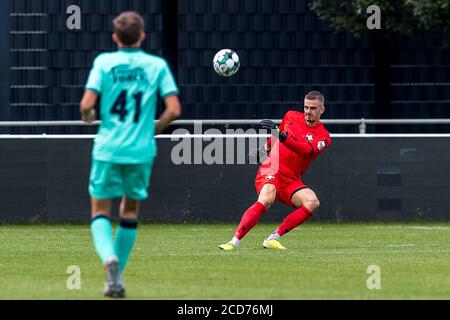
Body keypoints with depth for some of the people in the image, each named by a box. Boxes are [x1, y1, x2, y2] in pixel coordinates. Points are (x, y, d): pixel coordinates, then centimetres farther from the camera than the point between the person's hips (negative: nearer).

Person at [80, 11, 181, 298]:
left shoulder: (104, 62, -1)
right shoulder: (157, 65, 2)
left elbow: (87, 104, -10)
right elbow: (174, 110, -6)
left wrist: (87, 117, 13)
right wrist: (154, 129, 12)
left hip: (108, 148, -1)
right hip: (142, 150, 1)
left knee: (100, 210, 9)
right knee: (131, 211, 17)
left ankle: (108, 256, -20)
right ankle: (116, 277, 16)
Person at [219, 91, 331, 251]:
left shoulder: (323, 137, -2)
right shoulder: (292, 116, 8)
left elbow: (305, 149, -23)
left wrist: (281, 135, -35)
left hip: (291, 180, 1)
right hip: (271, 170, -1)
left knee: (312, 202, -26)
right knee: (266, 199, -32)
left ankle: (273, 238, -17)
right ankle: (234, 242, -37)